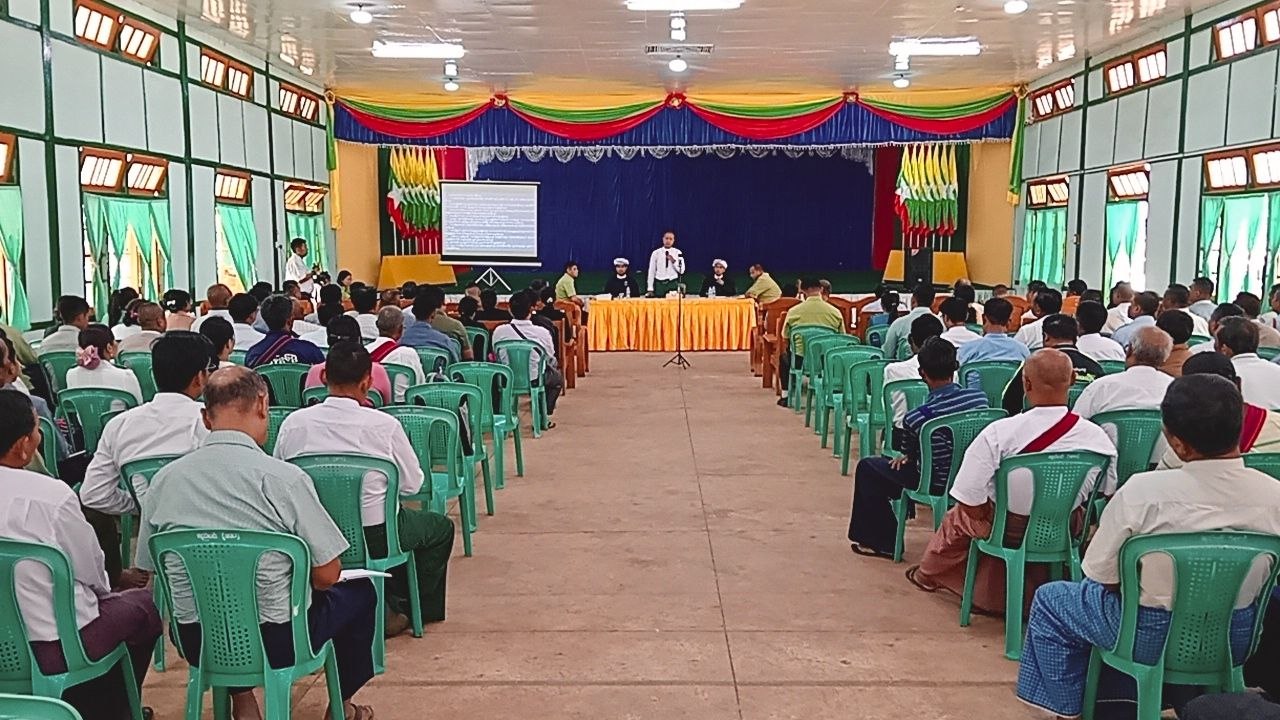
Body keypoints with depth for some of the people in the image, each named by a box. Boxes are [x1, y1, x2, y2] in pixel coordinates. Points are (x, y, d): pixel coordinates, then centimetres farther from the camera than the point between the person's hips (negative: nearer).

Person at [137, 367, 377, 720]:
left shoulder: (163, 479, -6)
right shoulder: (283, 477, -19)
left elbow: (149, 568, 6)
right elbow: (327, 575, -14)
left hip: (196, 644, 5)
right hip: (276, 643, -4)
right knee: (360, 590, 23)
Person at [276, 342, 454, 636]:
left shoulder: (294, 422, -9)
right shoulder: (384, 425, -17)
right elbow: (413, 484, -6)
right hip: (373, 538, -4)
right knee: (441, 527, 25)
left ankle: (390, 604, 34)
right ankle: (418, 608, 31)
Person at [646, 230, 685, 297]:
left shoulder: (677, 253, 2)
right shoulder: (656, 253, 3)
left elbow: (681, 271, 1)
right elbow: (651, 271, 4)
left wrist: (673, 261, -14)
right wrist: (650, 289, 0)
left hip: (673, 284, 0)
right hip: (659, 284, 0)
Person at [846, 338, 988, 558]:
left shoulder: (915, 418, -25)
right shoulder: (980, 398, -11)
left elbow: (908, 454, -6)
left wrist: (903, 457, 20)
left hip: (937, 484, -6)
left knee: (867, 467, 12)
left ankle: (883, 542, 18)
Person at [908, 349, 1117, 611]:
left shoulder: (998, 434, -29)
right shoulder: (1099, 438, -20)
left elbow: (972, 506, -26)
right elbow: (1107, 496, -3)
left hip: (1007, 534, -3)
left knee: (957, 517, 28)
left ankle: (928, 573, 55)